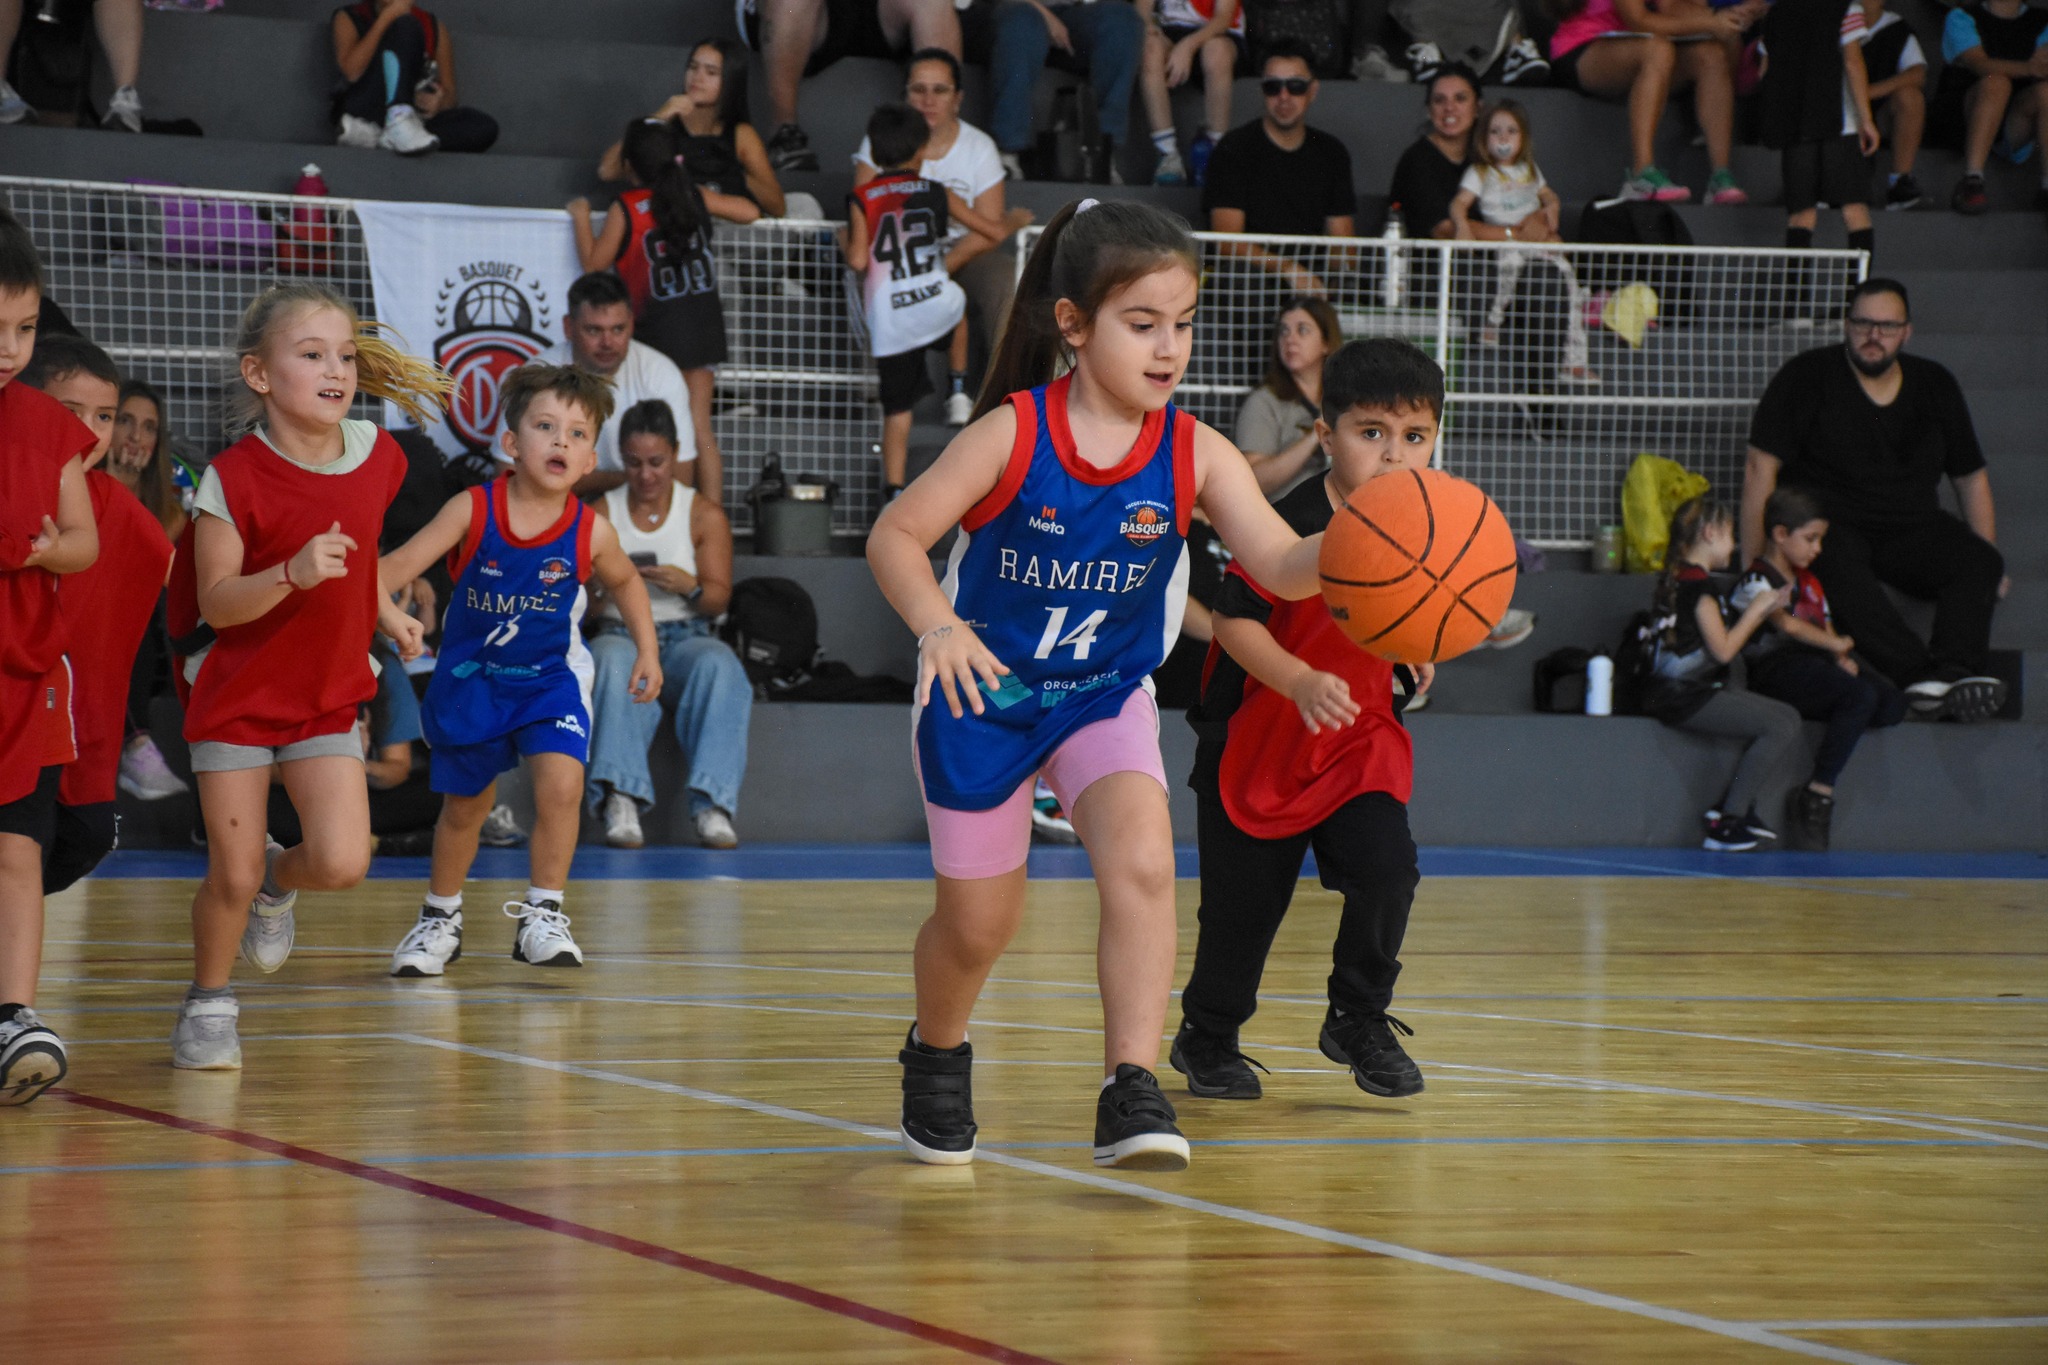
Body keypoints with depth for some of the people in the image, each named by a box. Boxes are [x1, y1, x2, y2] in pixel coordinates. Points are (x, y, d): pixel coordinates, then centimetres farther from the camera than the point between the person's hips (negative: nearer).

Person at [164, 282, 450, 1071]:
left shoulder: (379, 455, -5)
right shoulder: (234, 478, -19)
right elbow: (216, 600, -21)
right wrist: (292, 573, -35)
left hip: (327, 696, 4)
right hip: (235, 698, -3)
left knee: (342, 863, -12)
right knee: (231, 877, -2)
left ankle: (278, 881, 24)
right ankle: (208, 1005, 24)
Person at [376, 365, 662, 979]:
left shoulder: (591, 532, -14)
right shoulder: (472, 510, -20)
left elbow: (625, 582, 9)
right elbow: (390, 568, -24)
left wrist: (647, 650, 3)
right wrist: (391, 615, -44)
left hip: (548, 679, 0)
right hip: (469, 676, 0)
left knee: (561, 783, -21)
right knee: (465, 806, 13)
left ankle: (542, 915, -4)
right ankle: (440, 917, 37)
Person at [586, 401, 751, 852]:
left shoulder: (705, 515, 10)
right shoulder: (601, 516, 11)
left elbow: (719, 598, 3)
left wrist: (689, 587, -19)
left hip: (685, 637, 1)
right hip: (620, 634, -1)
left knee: (719, 664, -35)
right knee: (616, 661, -38)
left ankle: (711, 804, -43)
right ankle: (620, 797, -47)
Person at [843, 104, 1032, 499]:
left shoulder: (861, 201, -3)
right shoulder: (937, 195, 3)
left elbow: (858, 261, -11)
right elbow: (995, 232, 7)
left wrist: (844, 243, 11)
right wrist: (1015, 220, 30)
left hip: (890, 322, -1)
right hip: (937, 307, 1)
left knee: (897, 410, 5)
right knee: (958, 302, 39)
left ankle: (894, 490, 1)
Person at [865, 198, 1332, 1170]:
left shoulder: (1194, 455, -13)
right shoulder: (1010, 435, -19)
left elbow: (1281, 566, -22)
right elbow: (895, 536, -15)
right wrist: (937, 624, -33)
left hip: (1105, 693, 2)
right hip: (982, 689, -1)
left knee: (1142, 862, -26)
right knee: (977, 922, 9)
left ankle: (1131, 1090, -27)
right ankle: (936, 1056, 41)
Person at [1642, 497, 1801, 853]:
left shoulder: (1675, 580, 17)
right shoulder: (1700, 586, -14)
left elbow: (1718, 639, 20)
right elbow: (1723, 650, -16)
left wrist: (1761, 612, 15)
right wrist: (1755, 611, -3)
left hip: (1676, 691, 10)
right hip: (1686, 698, -10)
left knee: (1788, 717, 13)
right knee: (1781, 727, -16)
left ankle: (1739, 808, 8)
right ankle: (1727, 820, -13)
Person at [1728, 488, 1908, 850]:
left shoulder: (1809, 581, 26)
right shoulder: (1755, 582, -2)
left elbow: (1826, 628, 20)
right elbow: (1785, 622, -18)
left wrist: (1843, 658, 0)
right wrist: (1833, 644, -18)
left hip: (1814, 661, 9)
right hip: (1774, 668, -9)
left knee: (1892, 705, -14)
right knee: (1861, 696, -31)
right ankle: (1819, 794, -26)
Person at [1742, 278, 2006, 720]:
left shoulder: (1936, 385, 12)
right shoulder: (1806, 377, -1)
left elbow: (1972, 478, 18)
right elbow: (1761, 469, -6)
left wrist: (1989, 566, 7)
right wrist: (1753, 565, -14)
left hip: (1910, 527, 4)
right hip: (1826, 522, -4)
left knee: (1978, 562, -26)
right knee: (1840, 568, -39)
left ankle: (1955, 672, -49)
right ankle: (1921, 675, -52)